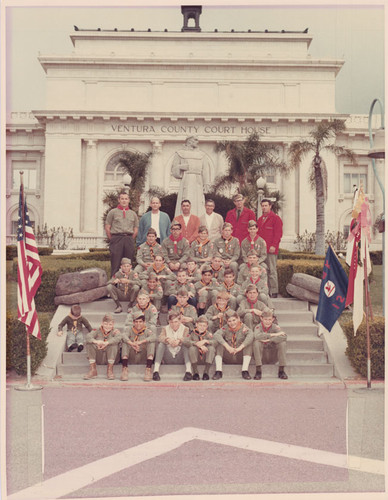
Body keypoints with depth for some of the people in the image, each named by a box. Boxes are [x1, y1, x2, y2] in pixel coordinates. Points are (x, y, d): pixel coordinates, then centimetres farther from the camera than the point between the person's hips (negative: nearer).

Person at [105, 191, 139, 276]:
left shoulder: (133, 214, 17)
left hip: (129, 239, 3)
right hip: (116, 238, -3)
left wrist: (130, 240, 7)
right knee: (115, 264, -6)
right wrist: (112, 240, 1)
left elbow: (136, 230, 17)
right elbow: (107, 228, 6)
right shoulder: (112, 212, 8)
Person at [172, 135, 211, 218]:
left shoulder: (202, 155, 19)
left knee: (198, 204, -4)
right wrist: (181, 167, -12)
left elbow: (206, 170, 9)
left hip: (198, 183, 2)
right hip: (186, 182, -2)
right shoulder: (180, 154, 14)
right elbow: (174, 169, 10)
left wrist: (206, 184, -4)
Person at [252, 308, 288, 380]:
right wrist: (273, 335, -34)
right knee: (256, 342, -30)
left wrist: (268, 339, -32)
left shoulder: (275, 327, -7)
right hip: (261, 352, -1)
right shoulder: (258, 327, -10)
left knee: (282, 343, -22)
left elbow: (284, 336, -26)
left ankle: (281, 371, -13)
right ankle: (258, 371, -25)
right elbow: (256, 335, -35)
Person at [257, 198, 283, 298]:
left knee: (272, 270, -7)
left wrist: (273, 245, -14)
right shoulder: (260, 219, 21)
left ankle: (274, 292, -5)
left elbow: (278, 233, -6)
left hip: (271, 249, -7)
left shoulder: (276, 218, 0)